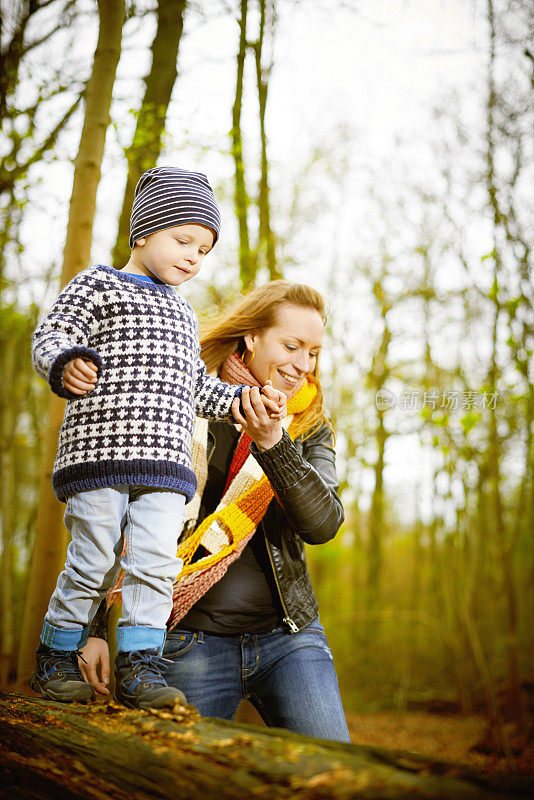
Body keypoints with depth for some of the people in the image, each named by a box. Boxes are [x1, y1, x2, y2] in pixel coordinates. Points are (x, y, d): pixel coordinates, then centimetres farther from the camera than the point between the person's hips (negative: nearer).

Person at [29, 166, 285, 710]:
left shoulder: (181, 313, 28)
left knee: (155, 561, -6)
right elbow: (49, 337, -4)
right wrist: (67, 363, -27)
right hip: (100, 447, -5)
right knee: (93, 562, -3)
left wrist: (243, 400, 17)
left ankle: (139, 665, 0)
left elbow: (196, 388, 31)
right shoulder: (97, 286, 6)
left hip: (164, 460, 6)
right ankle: (56, 659, 14)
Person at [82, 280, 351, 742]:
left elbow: (323, 524, -9)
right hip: (192, 640, -2)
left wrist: (271, 444, -23)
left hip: (288, 636, 2)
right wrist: (97, 627, -1)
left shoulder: (310, 428, 8)